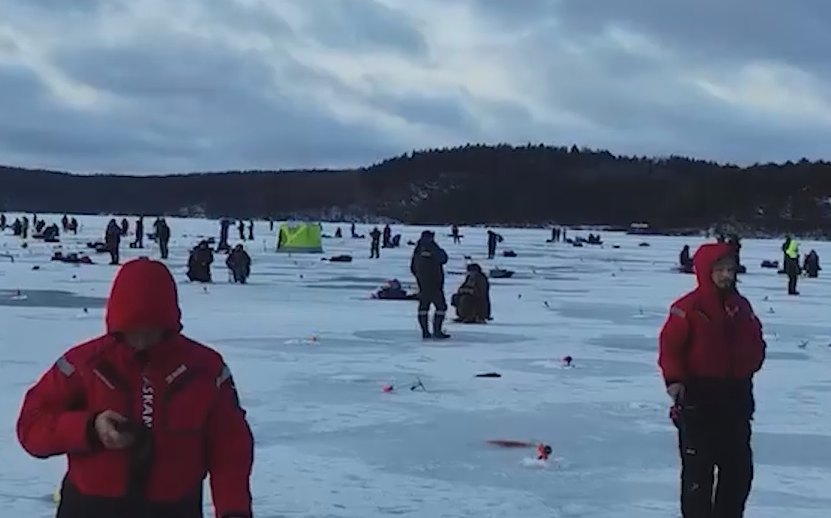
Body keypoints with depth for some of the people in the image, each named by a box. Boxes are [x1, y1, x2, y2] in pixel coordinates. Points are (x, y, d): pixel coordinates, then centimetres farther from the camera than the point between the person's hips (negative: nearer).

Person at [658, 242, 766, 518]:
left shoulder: (741, 307, 9)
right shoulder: (688, 308, -12)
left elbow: (755, 344, 18)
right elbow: (670, 346, -13)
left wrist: (748, 367, 1)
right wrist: (674, 380, -23)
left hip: (735, 397, 7)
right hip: (698, 398, -6)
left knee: (739, 467, 13)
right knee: (698, 466, -2)